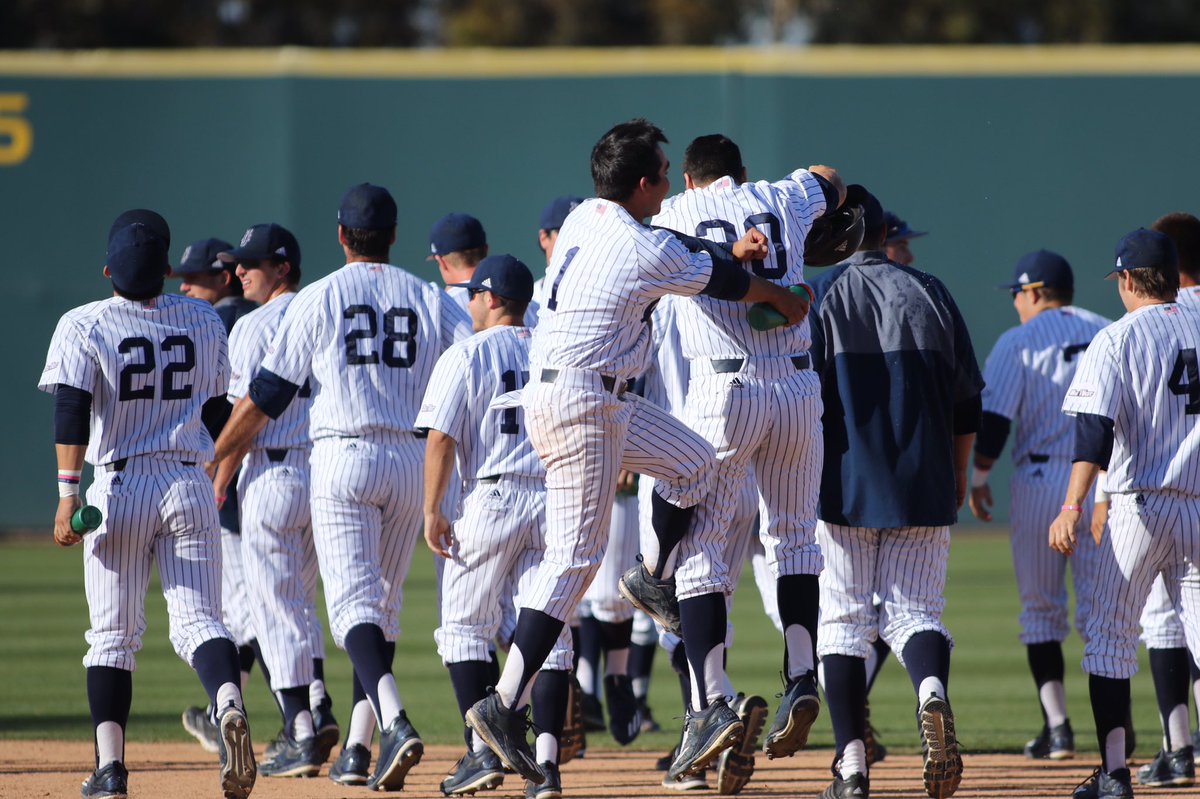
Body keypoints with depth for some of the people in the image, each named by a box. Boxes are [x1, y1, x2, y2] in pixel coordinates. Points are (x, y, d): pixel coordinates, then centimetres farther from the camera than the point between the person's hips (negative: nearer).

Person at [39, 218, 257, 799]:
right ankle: (228, 704, -33)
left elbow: (72, 412, -16)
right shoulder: (203, 322, 7)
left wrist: (67, 494, -20)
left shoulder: (84, 326, -5)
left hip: (119, 488, -2)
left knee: (113, 635, 8)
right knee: (199, 620, -2)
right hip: (190, 487, 2)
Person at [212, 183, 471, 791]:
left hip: (344, 464, -4)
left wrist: (207, 463, 11)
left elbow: (263, 400, 2)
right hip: (413, 462, 4)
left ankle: (394, 723, -34)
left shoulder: (317, 300, 1)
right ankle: (358, 749, 18)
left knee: (354, 603, -11)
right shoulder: (429, 301, 9)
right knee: (382, 605, 16)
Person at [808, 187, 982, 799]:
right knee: (914, 609, 6)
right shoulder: (930, 294, 7)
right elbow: (967, 398, 10)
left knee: (843, 620, 5)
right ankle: (932, 692, -27)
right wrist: (958, 472, 21)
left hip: (844, 487, -2)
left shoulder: (818, 296, -3)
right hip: (924, 488, 2)